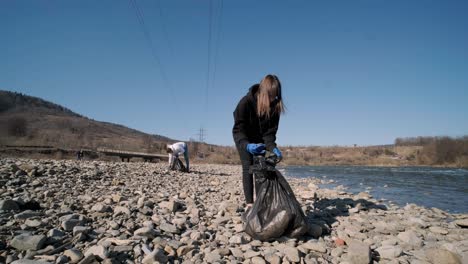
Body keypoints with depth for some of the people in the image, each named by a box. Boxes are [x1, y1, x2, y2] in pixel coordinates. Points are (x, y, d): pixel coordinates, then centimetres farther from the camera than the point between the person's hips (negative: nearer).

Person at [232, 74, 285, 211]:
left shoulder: (274, 106, -20)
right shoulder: (246, 102, -31)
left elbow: (270, 131, -14)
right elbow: (238, 129, -30)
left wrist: (273, 147, -31)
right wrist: (247, 145, -47)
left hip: (259, 140, 4)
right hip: (243, 139, -3)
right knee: (248, 167, -12)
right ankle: (249, 203, -9)